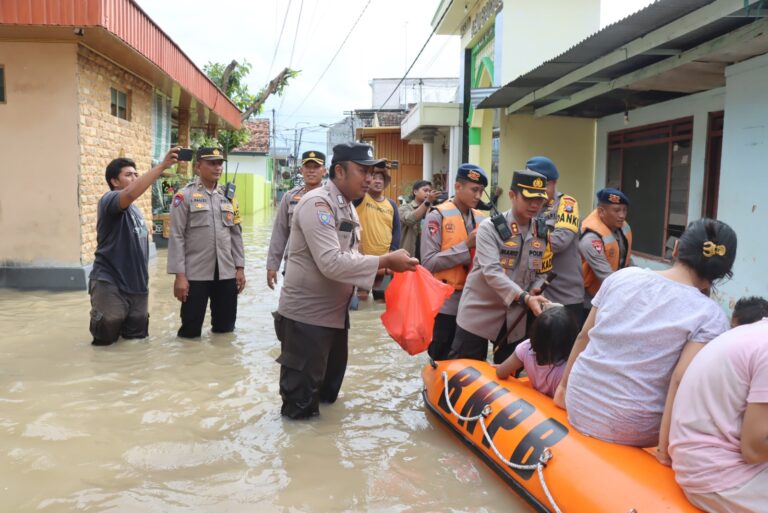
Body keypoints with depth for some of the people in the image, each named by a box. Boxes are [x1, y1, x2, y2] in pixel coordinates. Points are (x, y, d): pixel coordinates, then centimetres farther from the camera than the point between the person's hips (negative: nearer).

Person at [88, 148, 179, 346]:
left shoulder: (135, 210, 16)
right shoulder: (109, 200, -11)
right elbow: (131, 193, -34)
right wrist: (162, 166, -39)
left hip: (136, 284, 8)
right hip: (109, 283, -7)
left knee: (137, 335, 12)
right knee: (106, 336, -3)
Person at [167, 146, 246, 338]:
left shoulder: (228, 197, 11)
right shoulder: (185, 196, -4)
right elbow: (176, 238, -8)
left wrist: (240, 268, 7)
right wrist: (179, 275, -13)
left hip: (227, 273, 4)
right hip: (195, 274, -4)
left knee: (226, 328, 12)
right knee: (191, 331, 5)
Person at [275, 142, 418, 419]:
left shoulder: (347, 206, 10)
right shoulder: (317, 204, -21)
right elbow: (331, 263, -30)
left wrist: (379, 266, -4)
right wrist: (384, 261, -26)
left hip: (335, 310, 10)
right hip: (306, 314, -9)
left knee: (330, 378, 25)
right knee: (301, 400, 3)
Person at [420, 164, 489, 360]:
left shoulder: (481, 219, 8)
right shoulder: (437, 216, -8)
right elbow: (428, 262, -16)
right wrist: (466, 245, -18)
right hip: (445, 302, -5)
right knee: (442, 362, 6)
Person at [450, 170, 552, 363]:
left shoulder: (542, 234, 4)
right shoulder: (490, 228, -13)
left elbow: (540, 274, 10)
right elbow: (491, 272, -25)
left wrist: (535, 295, -11)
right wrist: (525, 297, -36)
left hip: (515, 317, 5)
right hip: (479, 312, -5)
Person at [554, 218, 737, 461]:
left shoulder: (623, 276, 0)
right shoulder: (711, 317, -11)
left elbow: (583, 336, 6)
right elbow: (681, 382, -19)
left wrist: (563, 384, 17)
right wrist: (665, 449, -14)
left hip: (578, 406, 5)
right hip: (629, 431, -4)